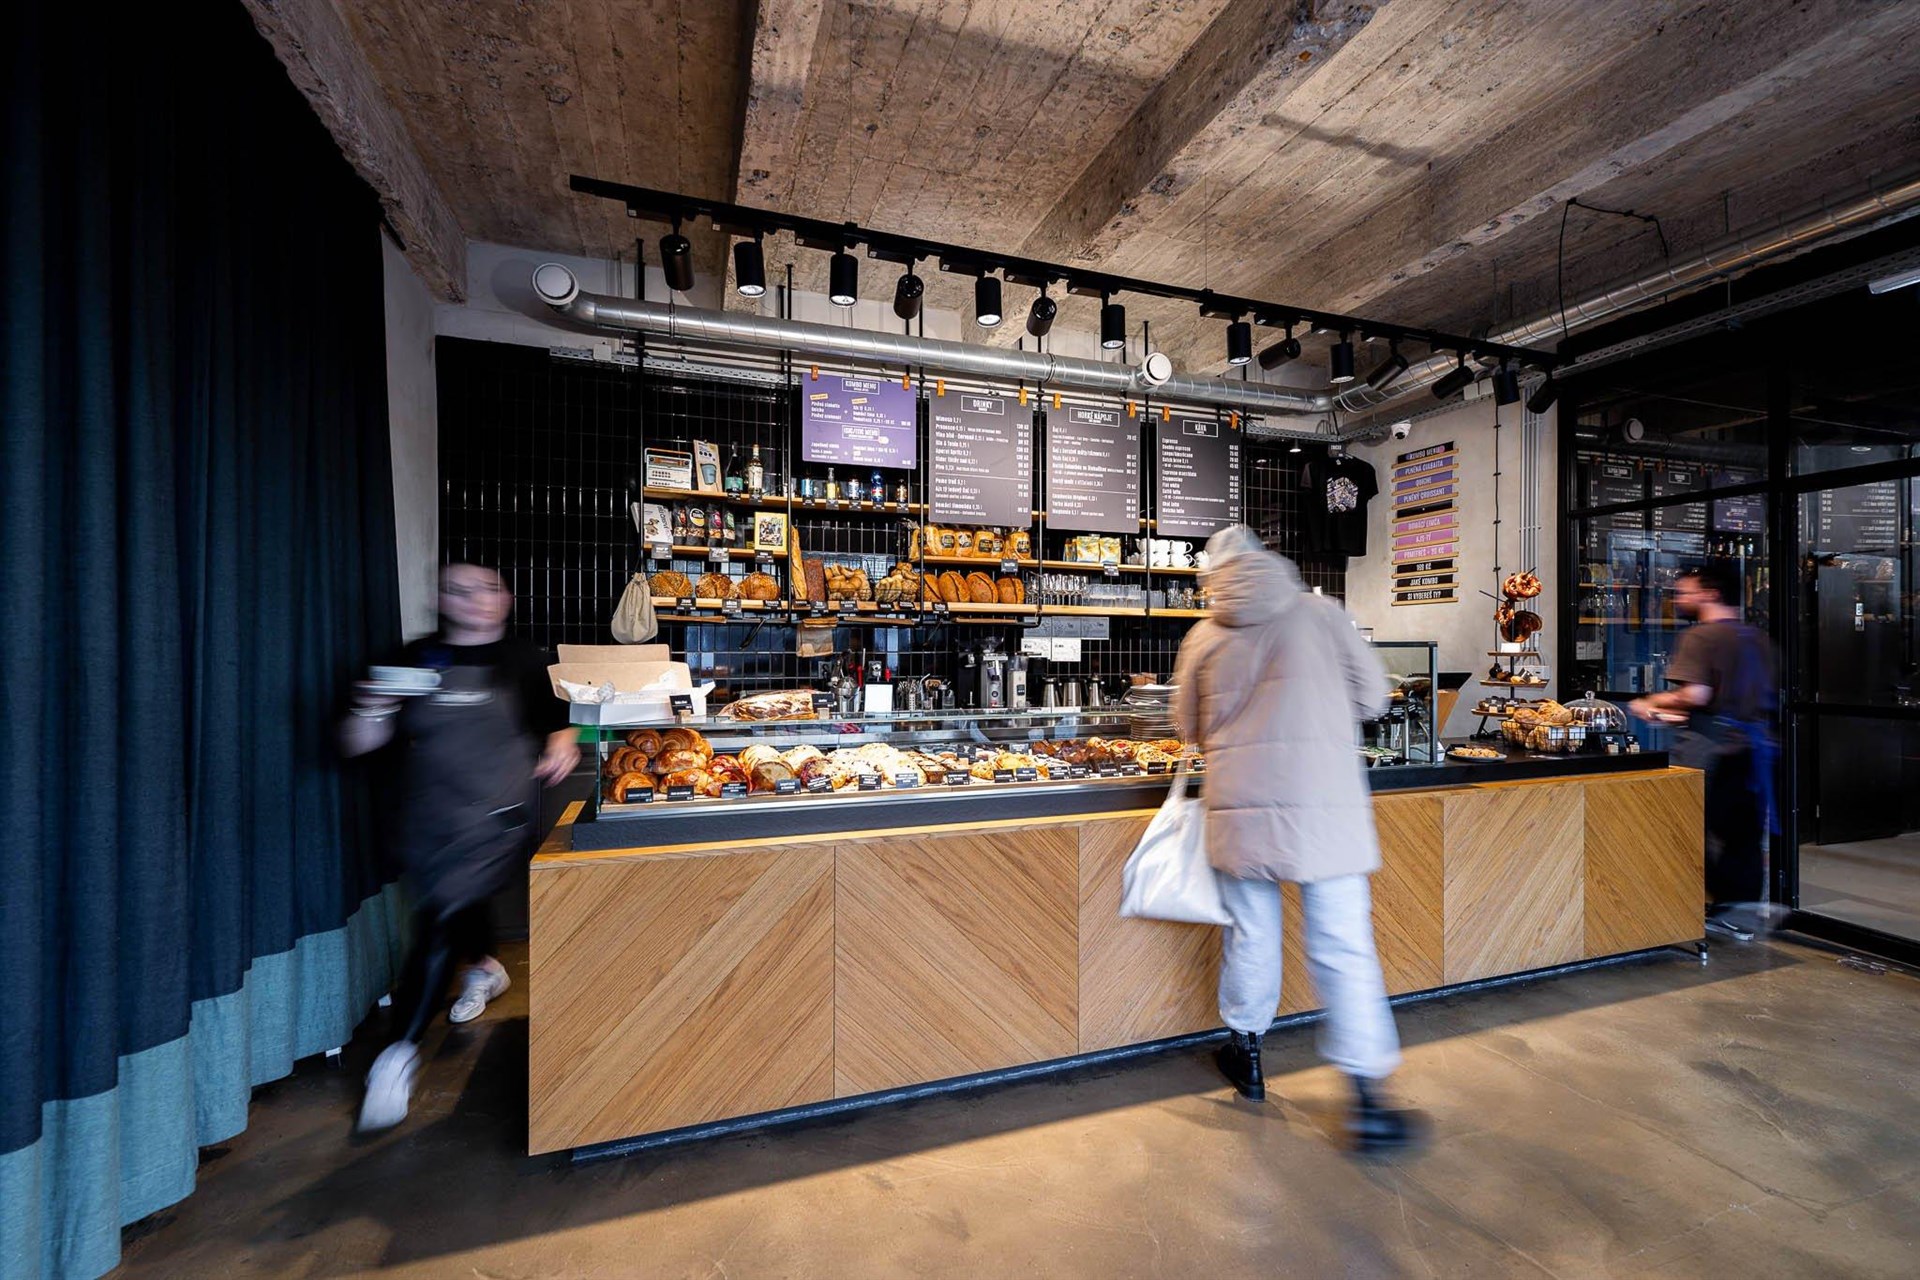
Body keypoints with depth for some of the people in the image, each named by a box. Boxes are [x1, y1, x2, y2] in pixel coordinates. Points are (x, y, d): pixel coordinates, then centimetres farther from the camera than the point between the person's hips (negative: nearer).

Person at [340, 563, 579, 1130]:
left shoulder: (522, 663, -1)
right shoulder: (416, 659, -1)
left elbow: (557, 725, 10)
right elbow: (358, 744, -2)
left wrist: (561, 749, -11)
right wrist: (372, 709, -23)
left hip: (493, 821, -3)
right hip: (423, 823, 4)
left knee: (442, 919, -11)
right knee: (459, 905, 24)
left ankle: (400, 1053, 7)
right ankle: (486, 967, 56)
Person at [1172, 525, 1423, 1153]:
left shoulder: (1204, 637, 4)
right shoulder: (1318, 612, 2)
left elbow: (1189, 727, 14)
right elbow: (1371, 694, 7)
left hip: (1240, 804, 2)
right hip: (1321, 803, -1)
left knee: (1250, 933, 16)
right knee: (1343, 946, 6)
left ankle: (1246, 1051, 33)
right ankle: (1368, 1095, 12)